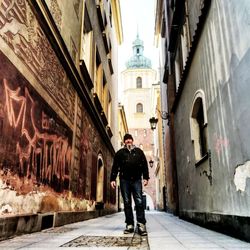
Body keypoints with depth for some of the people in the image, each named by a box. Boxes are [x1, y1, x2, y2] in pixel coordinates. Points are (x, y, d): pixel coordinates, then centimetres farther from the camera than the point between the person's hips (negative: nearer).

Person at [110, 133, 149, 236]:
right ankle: (129, 224, 8)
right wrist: (113, 179, -1)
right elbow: (115, 167, 9)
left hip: (136, 179, 0)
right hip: (124, 180, 1)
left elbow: (144, 165, 10)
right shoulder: (120, 152, 13)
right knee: (127, 202, 2)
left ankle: (141, 225, -7)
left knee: (139, 202, -7)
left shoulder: (139, 151, 15)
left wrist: (145, 177, 0)